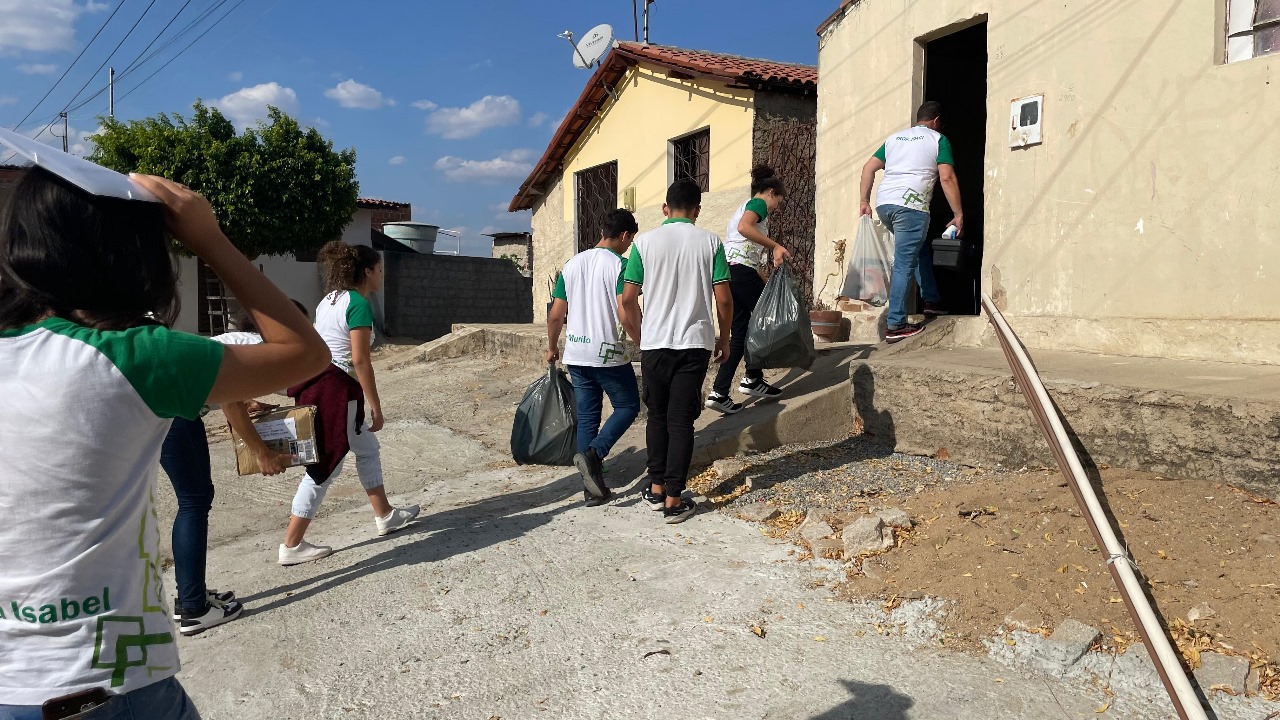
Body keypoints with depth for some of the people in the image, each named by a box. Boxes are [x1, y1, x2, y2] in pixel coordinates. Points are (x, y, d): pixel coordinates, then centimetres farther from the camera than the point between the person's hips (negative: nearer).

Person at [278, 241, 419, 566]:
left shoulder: (328, 300, 15)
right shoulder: (360, 305, -14)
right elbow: (360, 361, -18)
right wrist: (376, 406, -13)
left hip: (317, 381, 10)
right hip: (336, 389, -10)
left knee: (367, 449, 21)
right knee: (326, 466, -1)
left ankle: (385, 515, 33)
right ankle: (292, 546, 6)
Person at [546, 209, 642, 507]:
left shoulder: (572, 264, 9)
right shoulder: (620, 264, -9)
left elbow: (555, 315, 10)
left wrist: (552, 347, 24)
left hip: (576, 355, 6)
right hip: (608, 355, -6)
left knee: (587, 417, 11)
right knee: (628, 406, 12)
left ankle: (593, 488, 12)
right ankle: (593, 453, -10)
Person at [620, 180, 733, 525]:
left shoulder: (645, 242, 0)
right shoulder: (710, 242, 0)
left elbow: (627, 300, -1)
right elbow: (723, 299, -2)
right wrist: (724, 339, 13)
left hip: (655, 344, 1)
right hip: (695, 343, 0)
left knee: (658, 416, 16)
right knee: (681, 421, 4)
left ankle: (656, 489, 23)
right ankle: (673, 500, 4)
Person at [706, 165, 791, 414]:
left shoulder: (744, 207, 31)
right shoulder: (759, 203, 1)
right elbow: (744, 227, -23)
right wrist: (775, 246, -19)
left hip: (726, 272, 9)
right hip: (741, 269, -9)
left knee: (739, 333, 7)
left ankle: (719, 392, 1)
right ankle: (753, 379, 15)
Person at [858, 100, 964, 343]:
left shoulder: (895, 138, 25)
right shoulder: (938, 140, 8)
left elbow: (868, 168, 19)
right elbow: (947, 179, -3)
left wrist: (865, 201, 21)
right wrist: (959, 215, -1)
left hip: (883, 204, 7)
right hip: (910, 205, -7)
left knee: (921, 249, 25)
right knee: (904, 265, -7)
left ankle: (932, 301, 24)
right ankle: (895, 326, -8)